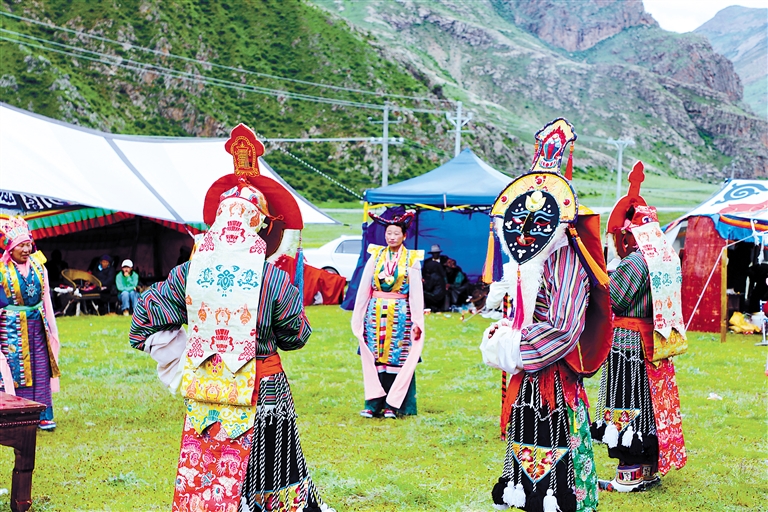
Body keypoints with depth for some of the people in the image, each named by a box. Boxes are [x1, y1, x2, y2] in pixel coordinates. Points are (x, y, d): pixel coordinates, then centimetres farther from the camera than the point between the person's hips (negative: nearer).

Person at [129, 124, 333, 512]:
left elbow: (146, 323, 0)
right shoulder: (273, 279, -15)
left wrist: (183, 365, 8)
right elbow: (296, 336, -1)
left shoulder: (189, 272, -7)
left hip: (204, 396, 3)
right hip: (263, 392, -2)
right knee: (263, 477, 11)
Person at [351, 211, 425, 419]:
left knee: (397, 360, -2)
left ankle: (392, 405, 5)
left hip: (400, 316, -2)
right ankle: (373, 404, 7)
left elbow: (416, 292, -1)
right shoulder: (376, 256, 6)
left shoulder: (412, 259, 1)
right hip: (375, 314, 2)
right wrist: (357, 317, 4)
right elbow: (364, 287, 7)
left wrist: (417, 321, -6)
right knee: (374, 359, 2)